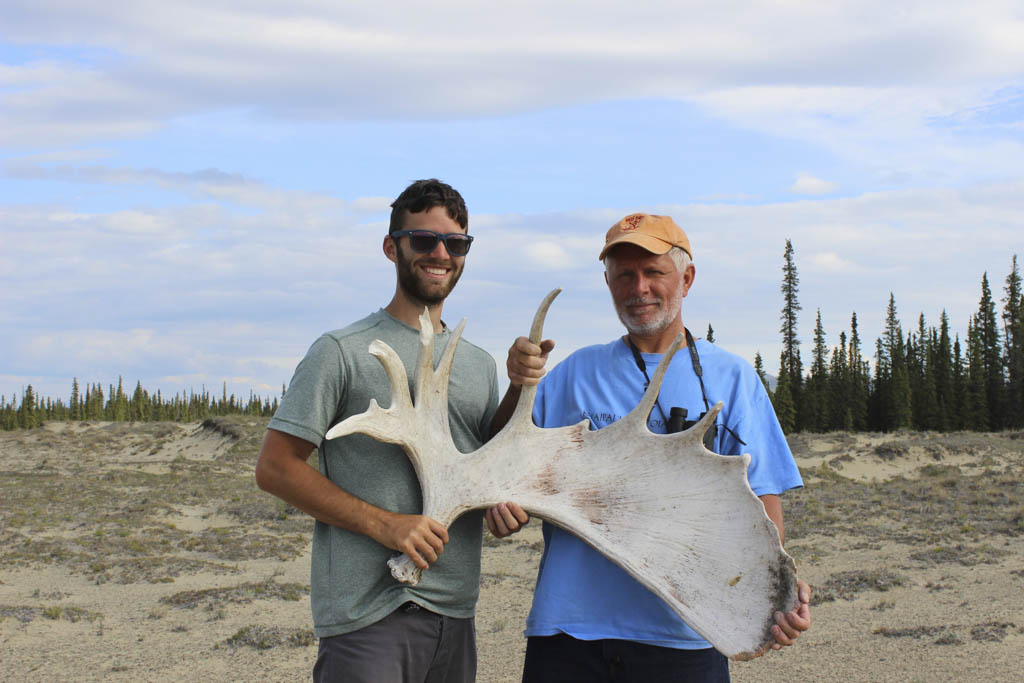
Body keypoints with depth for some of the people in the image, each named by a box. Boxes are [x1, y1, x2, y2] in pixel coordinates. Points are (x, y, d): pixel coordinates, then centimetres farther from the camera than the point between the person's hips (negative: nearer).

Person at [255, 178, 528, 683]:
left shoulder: (480, 364, 15)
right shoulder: (343, 352, -4)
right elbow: (274, 468, -8)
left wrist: (506, 505, -1)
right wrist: (384, 524, -16)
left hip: (455, 617, 6)